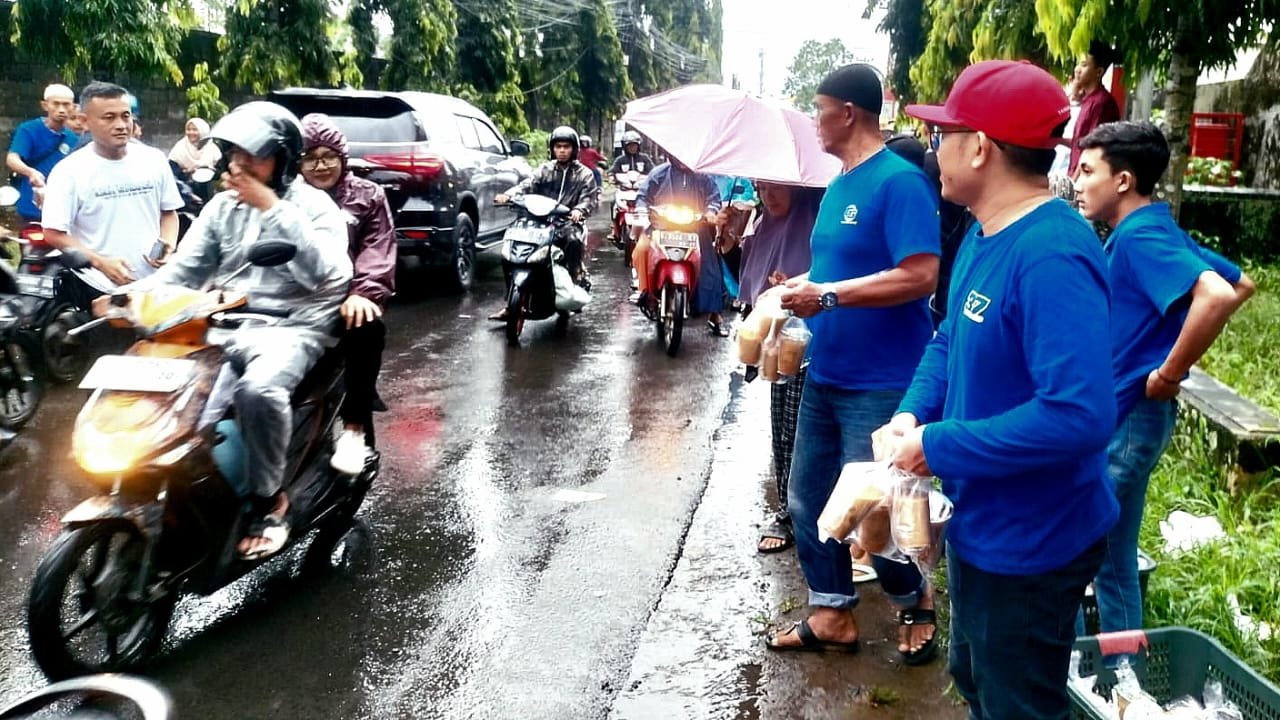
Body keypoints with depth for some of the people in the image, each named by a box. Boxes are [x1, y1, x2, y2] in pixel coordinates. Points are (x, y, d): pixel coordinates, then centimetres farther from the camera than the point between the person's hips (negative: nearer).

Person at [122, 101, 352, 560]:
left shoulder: (313, 206, -2)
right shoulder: (223, 205, 15)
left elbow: (324, 273, -21)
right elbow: (185, 267, 10)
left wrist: (272, 209, -20)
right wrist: (134, 294, -8)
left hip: (292, 326, -6)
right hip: (225, 323, 6)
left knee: (259, 388, -36)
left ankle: (269, 498, -14)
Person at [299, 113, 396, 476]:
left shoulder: (368, 196, 13)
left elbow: (379, 253, 1)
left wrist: (362, 293, -18)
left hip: (348, 298, -1)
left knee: (367, 325, -35)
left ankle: (355, 427, -26)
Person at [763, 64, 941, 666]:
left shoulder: (899, 181, -17)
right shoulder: (839, 184, 12)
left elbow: (921, 276, -25)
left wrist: (828, 295, -25)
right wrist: (806, 285, 4)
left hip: (881, 384, -9)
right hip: (825, 376, 9)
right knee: (808, 499, 14)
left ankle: (916, 601, 30)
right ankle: (832, 615, 29)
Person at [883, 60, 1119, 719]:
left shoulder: (1051, 254, -29)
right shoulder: (983, 235, 3)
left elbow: (1079, 414, -36)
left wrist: (937, 447, -27)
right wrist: (912, 413, -5)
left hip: (1029, 546, -9)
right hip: (979, 526, 9)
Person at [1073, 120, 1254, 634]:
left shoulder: (1139, 237, -19)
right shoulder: (1151, 232, 9)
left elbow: (1216, 297, -35)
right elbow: (1241, 283, 20)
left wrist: (1168, 375, -24)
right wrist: (1169, 348, 13)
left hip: (1127, 417, -10)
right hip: (1116, 412, 10)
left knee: (1109, 559, 3)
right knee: (1108, 554, 20)